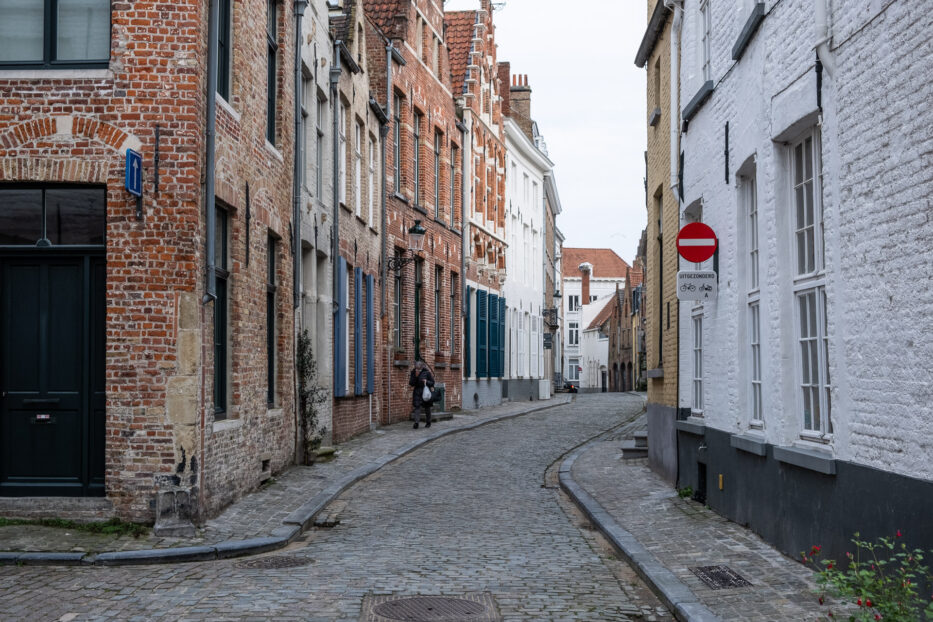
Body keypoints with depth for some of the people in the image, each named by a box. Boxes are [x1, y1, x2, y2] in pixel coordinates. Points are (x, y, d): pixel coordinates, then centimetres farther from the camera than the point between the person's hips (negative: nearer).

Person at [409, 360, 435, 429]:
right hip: (417, 393, 1)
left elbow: (432, 383, -1)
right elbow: (411, 383, -5)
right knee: (417, 406, -12)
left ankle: (428, 422, 26)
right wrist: (415, 376, -16)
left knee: (427, 407, 10)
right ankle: (416, 422, -19)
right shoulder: (413, 373, 1)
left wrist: (426, 382, -20)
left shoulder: (427, 373, -5)